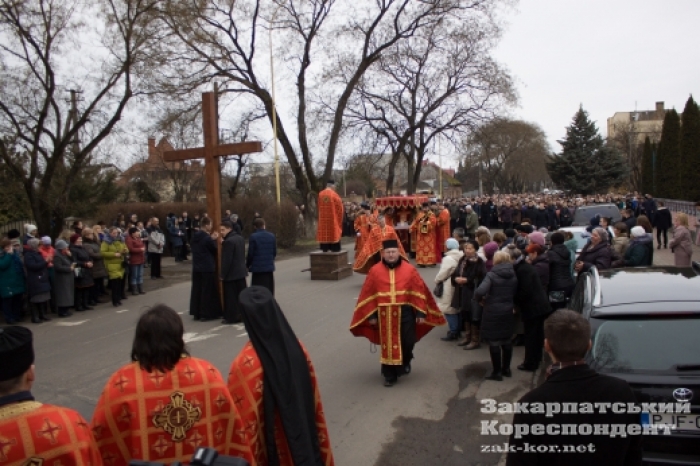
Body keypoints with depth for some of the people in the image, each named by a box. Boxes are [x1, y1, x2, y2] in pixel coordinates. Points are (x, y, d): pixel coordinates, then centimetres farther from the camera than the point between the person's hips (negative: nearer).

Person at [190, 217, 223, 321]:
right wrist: (213, 240, 5)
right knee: (208, 291, 2)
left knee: (197, 290, 12)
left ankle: (196, 313, 17)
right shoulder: (207, 238, -18)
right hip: (208, 268, -7)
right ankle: (207, 313, 5)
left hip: (196, 268, 7)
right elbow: (215, 250, -8)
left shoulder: (195, 237, 6)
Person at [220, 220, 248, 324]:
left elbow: (226, 260, -21)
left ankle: (232, 317, 7)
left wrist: (223, 275, -14)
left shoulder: (228, 241, -19)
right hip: (241, 271, 9)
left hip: (231, 273, -9)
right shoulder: (240, 238, 9)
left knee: (231, 297, 1)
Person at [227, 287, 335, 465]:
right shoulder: (297, 347, -10)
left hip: (271, 451, -4)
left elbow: (244, 421, -18)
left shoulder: (245, 364, -25)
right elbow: (314, 402, 0)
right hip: (304, 435, 4)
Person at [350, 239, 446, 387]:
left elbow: (419, 291, -1)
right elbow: (368, 294, 0)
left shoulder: (409, 269, -2)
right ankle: (390, 375, 20)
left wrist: (421, 313, -4)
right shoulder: (375, 271, -3)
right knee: (388, 345, 6)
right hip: (385, 314, 0)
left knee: (408, 342, 6)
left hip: (405, 312, 0)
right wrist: (371, 315, -1)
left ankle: (405, 362, 39)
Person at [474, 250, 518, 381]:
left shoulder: (491, 275, -15)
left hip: (493, 312, -6)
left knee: (494, 342, 2)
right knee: (507, 340, 17)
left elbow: (480, 292, -26)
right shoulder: (513, 276, 5)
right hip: (508, 311, 6)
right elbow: (516, 293, 10)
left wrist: (479, 298, -6)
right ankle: (506, 368, 29)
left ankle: (497, 372, 8)